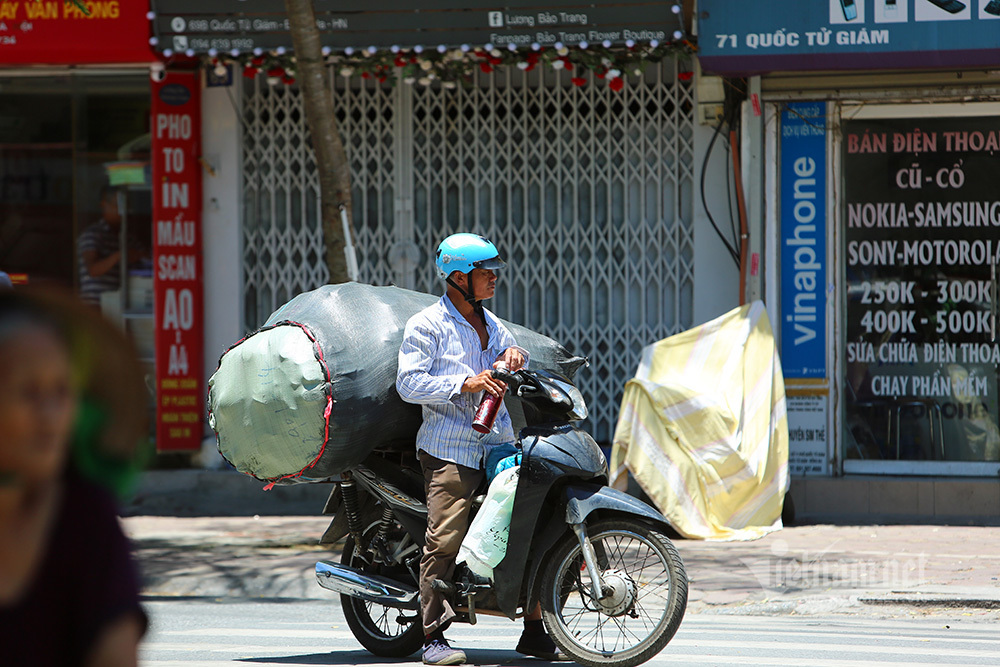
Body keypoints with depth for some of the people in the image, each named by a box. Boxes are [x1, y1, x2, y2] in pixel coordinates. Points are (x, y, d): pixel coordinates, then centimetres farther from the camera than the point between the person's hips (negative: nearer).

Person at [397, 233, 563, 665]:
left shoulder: (489, 322, 20)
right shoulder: (427, 325, -3)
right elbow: (409, 383, -10)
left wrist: (514, 354, 3)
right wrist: (465, 383, -19)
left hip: (499, 446, 7)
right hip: (450, 450, -7)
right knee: (445, 540, -15)